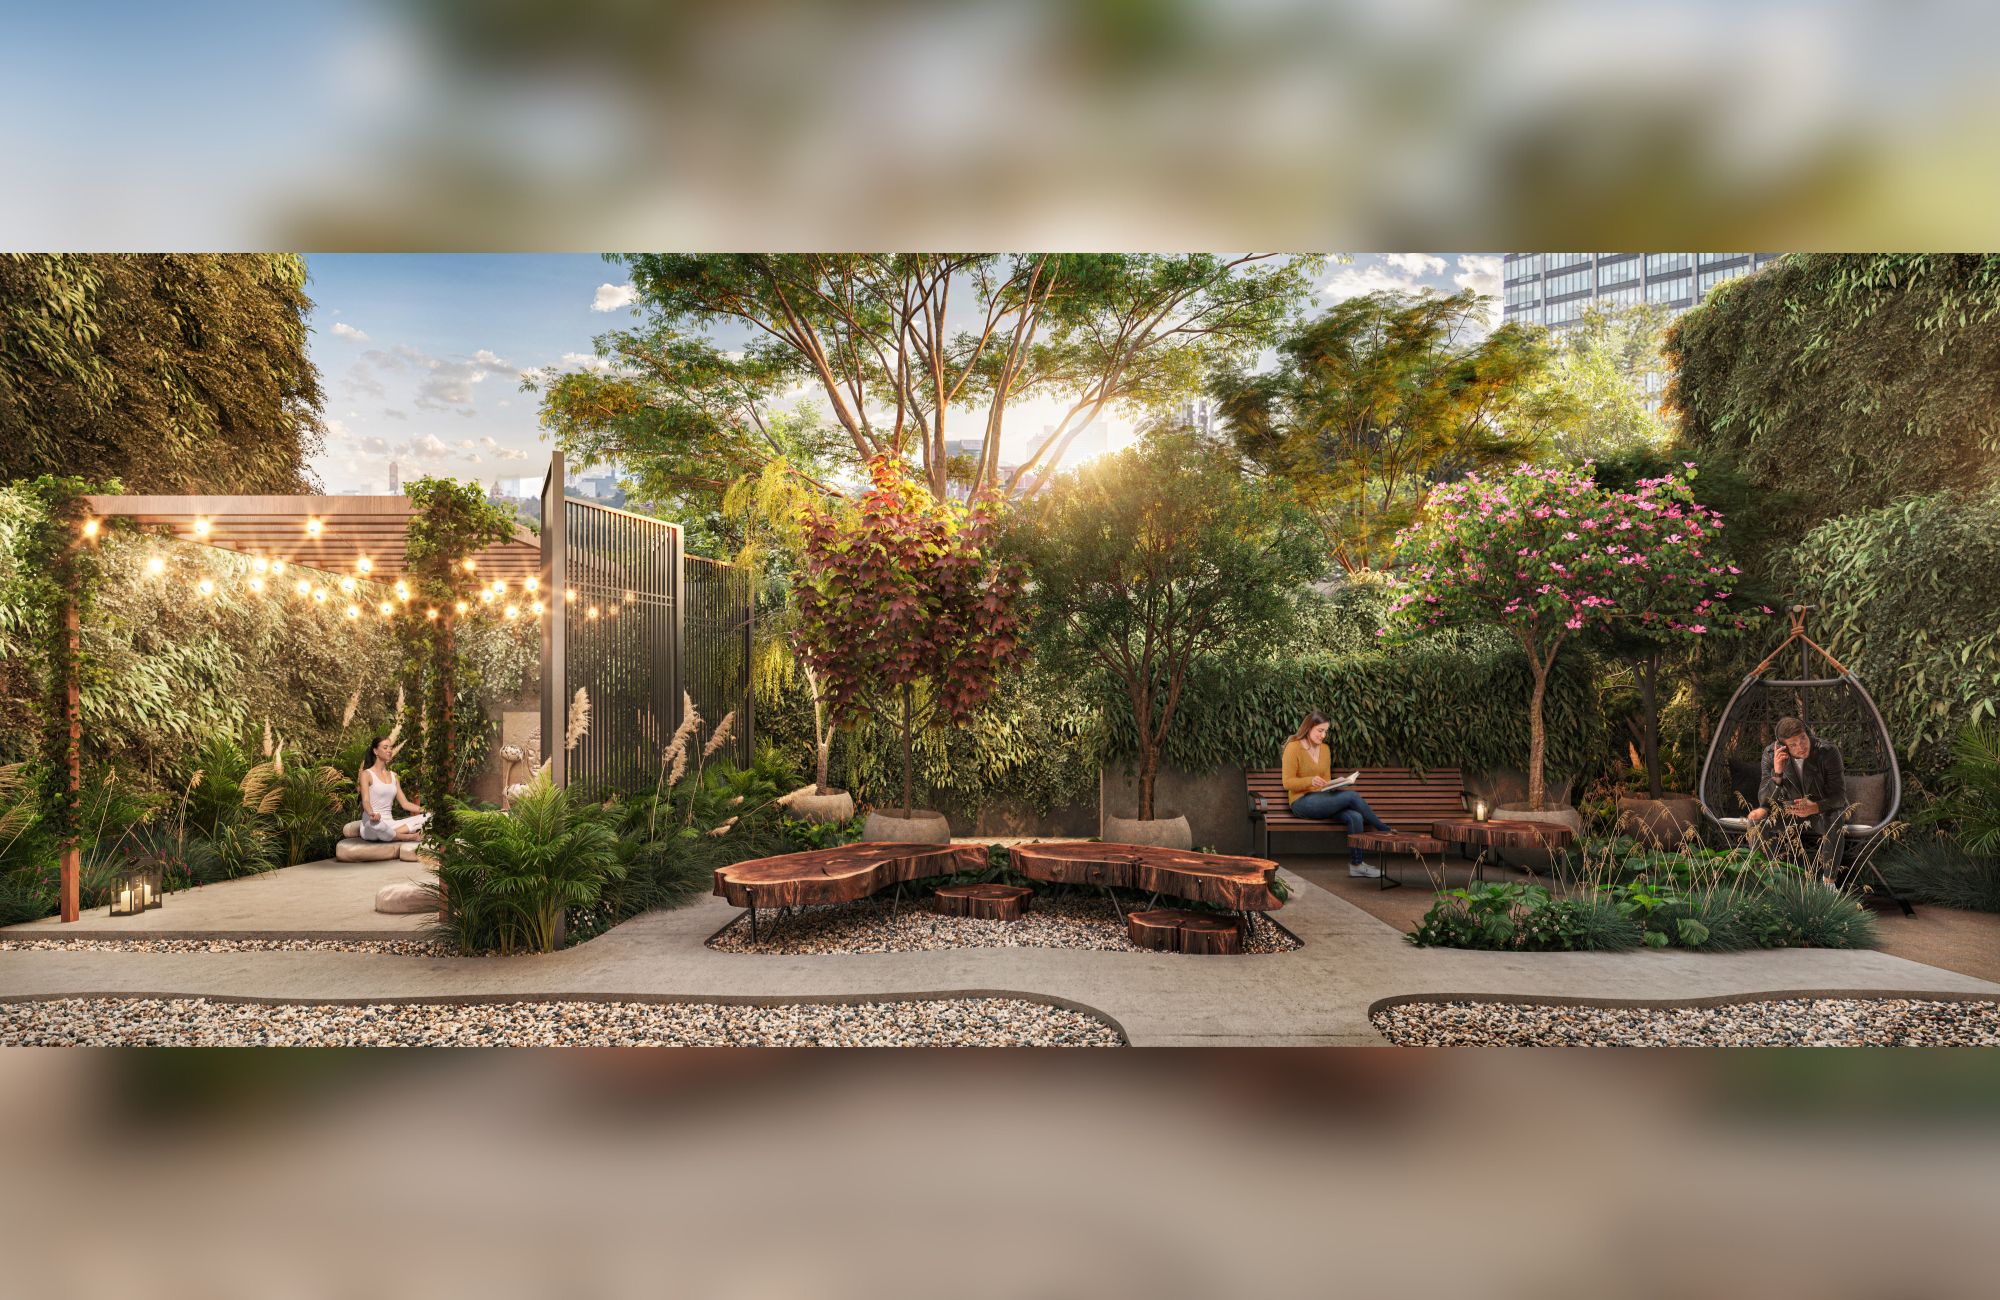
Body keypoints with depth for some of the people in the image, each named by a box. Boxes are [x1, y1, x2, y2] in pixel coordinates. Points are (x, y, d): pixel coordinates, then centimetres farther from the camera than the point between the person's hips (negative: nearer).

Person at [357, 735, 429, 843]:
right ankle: (409, 837, -22)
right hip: (371, 826, -5)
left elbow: (404, 803, 14)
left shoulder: (393, 776, 19)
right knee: (375, 822, -44)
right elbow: (365, 801, -14)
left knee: (427, 817, -17)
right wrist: (372, 814, -38)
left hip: (390, 823, 5)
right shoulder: (367, 774, 1)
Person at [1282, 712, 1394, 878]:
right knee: (1351, 796, -24)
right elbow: (1288, 782, -10)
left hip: (1322, 800, 7)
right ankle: (1386, 831, -7)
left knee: (1355, 817, -23)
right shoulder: (1294, 747, -7)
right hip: (1302, 802, -7)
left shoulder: (1324, 748, 13)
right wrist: (1310, 781, -26)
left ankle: (1357, 864, -17)